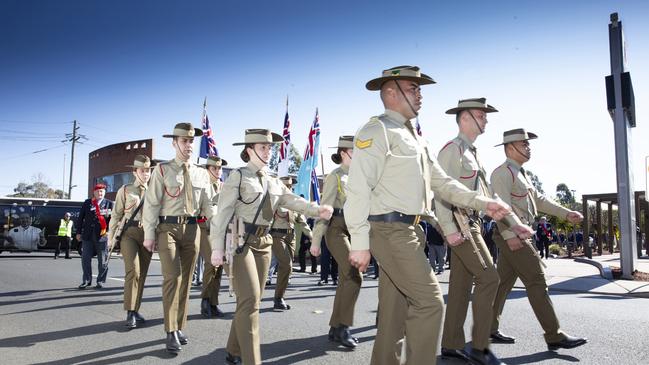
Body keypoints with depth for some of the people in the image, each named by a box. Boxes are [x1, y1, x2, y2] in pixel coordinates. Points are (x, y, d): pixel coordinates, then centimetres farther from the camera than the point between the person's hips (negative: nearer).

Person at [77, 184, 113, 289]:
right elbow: (80, 218, 12)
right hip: (88, 235, 2)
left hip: (102, 235, -2)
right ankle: (86, 280, 17)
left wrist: (109, 214, -19)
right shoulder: (87, 203, 11)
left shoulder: (109, 203, 6)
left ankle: (101, 281, 12)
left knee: (102, 260, 2)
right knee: (85, 259, 5)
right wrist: (78, 232, 7)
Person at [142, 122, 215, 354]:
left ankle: (179, 328, 21)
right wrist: (149, 234, -7)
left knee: (186, 279, 9)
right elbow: (151, 204, -2)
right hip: (168, 227, -4)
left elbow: (209, 204, 7)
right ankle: (171, 332, -4)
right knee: (172, 277, -13)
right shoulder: (162, 170, 0)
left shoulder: (201, 174, 10)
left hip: (192, 229, 4)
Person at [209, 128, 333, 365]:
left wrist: (317, 210, -14)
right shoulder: (238, 177, -4)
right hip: (241, 241, -7)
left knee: (251, 300, 12)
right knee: (250, 300, -13)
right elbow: (223, 213, -9)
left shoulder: (274, 182, 16)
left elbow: (293, 201, 6)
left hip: (264, 242, 7)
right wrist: (217, 248, -17)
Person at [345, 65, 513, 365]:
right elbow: (358, 189, -15)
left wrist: (483, 203, 8)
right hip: (390, 231, -9)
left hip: (408, 232, 9)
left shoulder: (414, 138, 21)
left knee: (395, 309, 12)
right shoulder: (377, 131, -8)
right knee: (429, 301, -9)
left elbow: (442, 183, 19)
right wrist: (359, 242, -19)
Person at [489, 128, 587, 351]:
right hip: (511, 236, -10)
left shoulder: (520, 173, 22)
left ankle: (489, 329, 18)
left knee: (503, 282, 11)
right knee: (537, 282, -6)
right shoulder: (503, 172, -11)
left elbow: (538, 199, 24)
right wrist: (510, 235, -28)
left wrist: (566, 214, 17)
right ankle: (554, 336, 0)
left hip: (519, 235, 10)